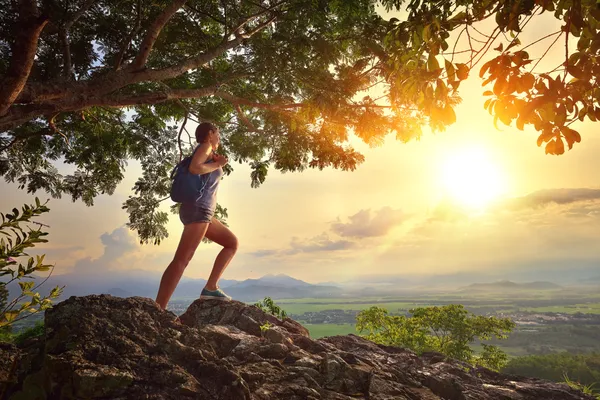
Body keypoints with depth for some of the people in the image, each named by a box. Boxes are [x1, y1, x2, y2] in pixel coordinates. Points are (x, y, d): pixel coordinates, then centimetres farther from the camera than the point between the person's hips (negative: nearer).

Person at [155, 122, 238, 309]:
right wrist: (217, 164, -5)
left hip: (200, 212, 10)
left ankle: (210, 287, 5)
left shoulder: (206, 153, 26)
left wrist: (215, 162, 20)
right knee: (181, 260, -18)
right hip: (198, 209, -10)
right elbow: (194, 168, -20)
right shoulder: (205, 146, -1)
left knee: (232, 242, 15)